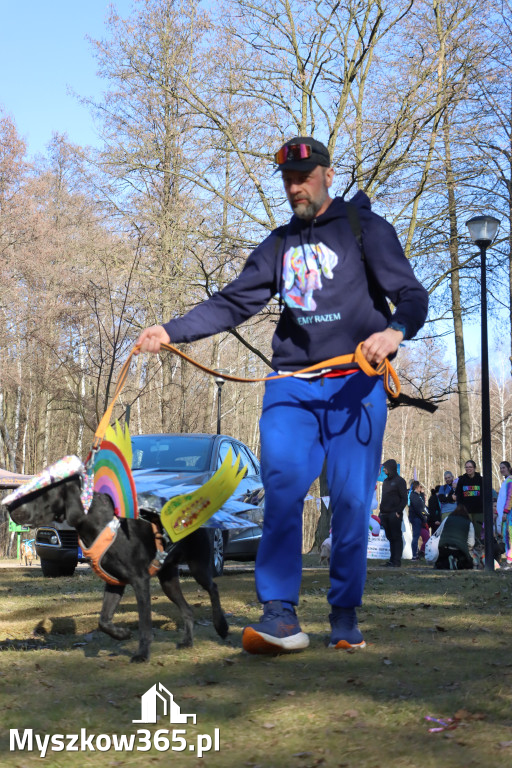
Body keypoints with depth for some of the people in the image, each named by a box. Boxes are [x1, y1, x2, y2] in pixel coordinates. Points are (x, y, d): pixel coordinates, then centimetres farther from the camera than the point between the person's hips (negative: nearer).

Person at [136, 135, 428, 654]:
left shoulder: (363, 227, 6)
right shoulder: (278, 245, 18)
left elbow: (411, 295, -2)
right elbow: (233, 303, 13)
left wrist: (396, 331, -25)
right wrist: (170, 332, -1)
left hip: (355, 384, -3)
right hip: (291, 385, 3)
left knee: (352, 498, -4)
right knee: (281, 486, -14)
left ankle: (345, 616, 8)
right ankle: (280, 614, -15)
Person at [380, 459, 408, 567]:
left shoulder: (399, 481, -4)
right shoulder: (386, 481, 19)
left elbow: (404, 499, -9)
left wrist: (398, 511, -16)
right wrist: (382, 512, 13)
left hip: (394, 515, -8)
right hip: (385, 514, 8)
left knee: (396, 537, -5)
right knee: (390, 537, 9)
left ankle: (397, 561, -6)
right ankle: (392, 559, 13)